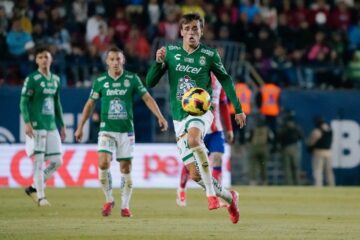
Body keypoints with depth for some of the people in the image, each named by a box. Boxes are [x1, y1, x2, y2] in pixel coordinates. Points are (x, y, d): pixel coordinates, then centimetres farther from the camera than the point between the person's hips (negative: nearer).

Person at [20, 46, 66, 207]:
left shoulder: (55, 80, 14)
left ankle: (33, 188, 17)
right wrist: (27, 122, -20)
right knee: (38, 161, -6)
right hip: (37, 126, -7)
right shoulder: (32, 79, -6)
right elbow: (23, 101, -9)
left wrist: (62, 125, 21)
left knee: (57, 161, 4)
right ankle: (40, 196, 1)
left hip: (51, 127, 7)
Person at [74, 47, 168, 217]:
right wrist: (80, 127, 10)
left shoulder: (132, 79, -1)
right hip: (107, 130, 0)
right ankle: (109, 200, 2)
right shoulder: (100, 81, 1)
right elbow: (90, 104, 10)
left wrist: (160, 117, -9)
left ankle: (125, 206, 12)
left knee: (126, 168, 1)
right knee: (103, 163, -16)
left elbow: (147, 98, 1)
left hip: (126, 130, 0)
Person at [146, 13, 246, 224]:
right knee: (195, 174, 1)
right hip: (179, 117, 4)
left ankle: (211, 193, -33)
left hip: (202, 112, -4)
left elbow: (226, 80, 11)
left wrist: (238, 108, 10)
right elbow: (150, 83, 3)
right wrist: (158, 62, -14)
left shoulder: (209, 55, -2)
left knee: (193, 137, -39)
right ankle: (229, 197, 25)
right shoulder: (171, 52, 2)